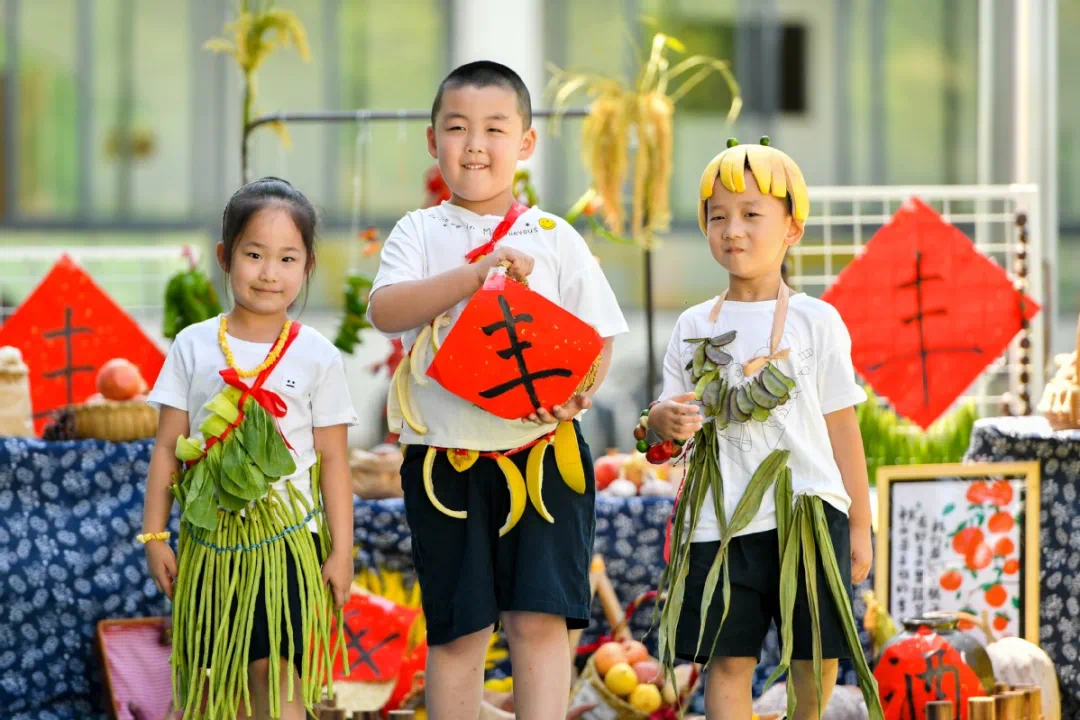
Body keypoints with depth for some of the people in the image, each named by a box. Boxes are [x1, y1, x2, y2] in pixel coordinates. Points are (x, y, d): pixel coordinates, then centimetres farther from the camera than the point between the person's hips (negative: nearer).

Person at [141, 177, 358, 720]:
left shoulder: (317, 356, 0)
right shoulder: (194, 346, 3)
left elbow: (333, 459, 2)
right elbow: (168, 447, 5)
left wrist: (341, 551, 0)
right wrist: (154, 537, 2)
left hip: (287, 538, -2)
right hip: (208, 538, 2)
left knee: (277, 676, -8)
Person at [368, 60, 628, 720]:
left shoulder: (554, 239, 6)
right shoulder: (421, 232, 5)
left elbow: (599, 338, 7)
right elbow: (386, 310, -12)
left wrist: (577, 392, -14)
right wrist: (477, 272, -22)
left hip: (541, 449, 0)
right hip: (445, 455, 0)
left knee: (540, 617, -7)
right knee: (456, 629, 4)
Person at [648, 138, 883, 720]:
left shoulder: (814, 321, 2)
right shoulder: (694, 327, 9)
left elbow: (841, 427, 5)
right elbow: (669, 413, 13)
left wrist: (860, 526, 5)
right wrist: (666, 420, -13)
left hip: (807, 514, -1)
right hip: (721, 519, 1)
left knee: (817, 655, 1)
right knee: (727, 659, -3)